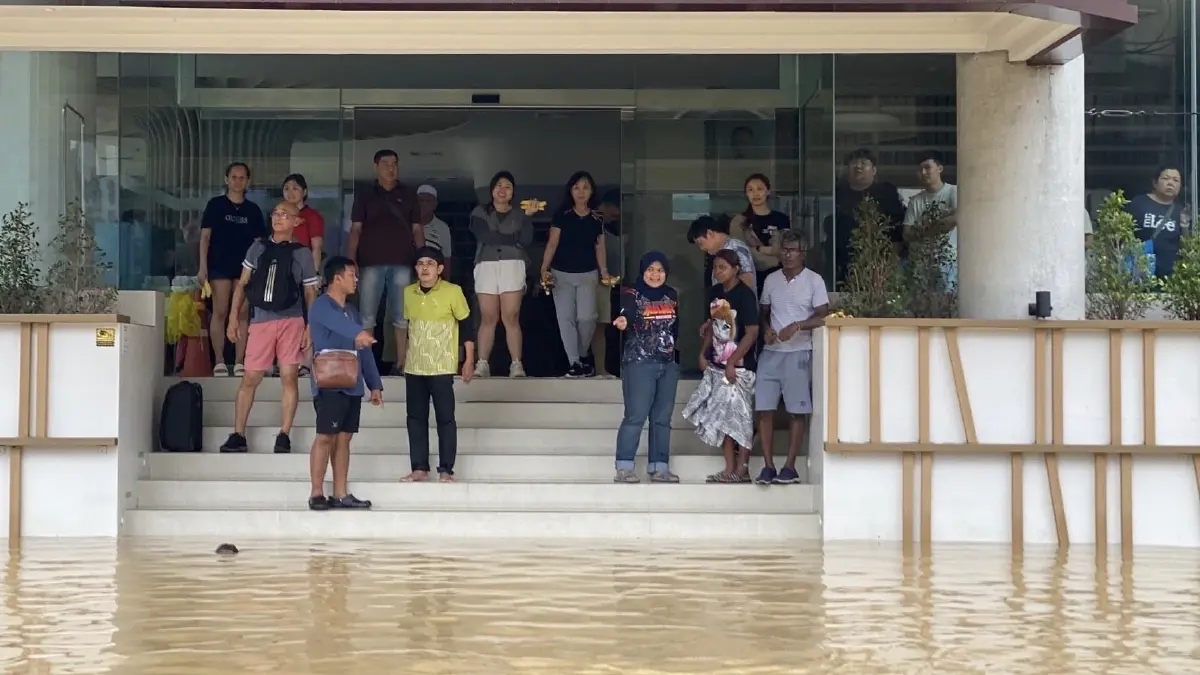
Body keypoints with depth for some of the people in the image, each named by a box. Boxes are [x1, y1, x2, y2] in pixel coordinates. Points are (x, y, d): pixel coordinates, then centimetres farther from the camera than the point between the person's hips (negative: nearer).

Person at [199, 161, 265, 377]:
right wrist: (202, 267, -6)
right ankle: (219, 362, -2)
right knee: (220, 312, -5)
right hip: (220, 265, -2)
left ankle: (239, 363, 3)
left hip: (245, 267, 2)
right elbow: (205, 236, 2)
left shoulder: (253, 210, 11)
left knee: (242, 314, 0)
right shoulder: (215, 205, 5)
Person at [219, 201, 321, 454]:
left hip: (291, 321, -1)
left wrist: (311, 328, -3)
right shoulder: (258, 248, 11)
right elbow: (242, 284, 13)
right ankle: (238, 435, 8)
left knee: (289, 377, -3)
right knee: (250, 379, 2)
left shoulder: (302, 253, 6)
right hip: (261, 320, 1)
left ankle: (284, 435, 4)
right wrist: (233, 317, 5)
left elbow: (310, 294, 6)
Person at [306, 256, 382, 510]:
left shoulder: (351, 311, 18)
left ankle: (340, 494, 9)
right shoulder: (321, 306, -8)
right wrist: (358, 333, -53)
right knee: (325, 436, -9)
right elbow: (337, 322, -32)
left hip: (352, 385, 8)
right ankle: (316, 493, -6)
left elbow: (365, 351, 19)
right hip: (329, 384, -8)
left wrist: (374, 384, 14)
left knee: (343, 438, 7)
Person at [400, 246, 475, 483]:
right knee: (415, 418, 6)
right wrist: (402, 359, 21)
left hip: (442, 368, -5)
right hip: (414, 367, 5)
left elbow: (467, 325, -2)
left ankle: (446, 469, 3)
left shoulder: (452, 292, -6)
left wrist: (469, 360, -4)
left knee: (445, 418, -3)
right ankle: (419, 468, 12)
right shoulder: (408, 293, 7)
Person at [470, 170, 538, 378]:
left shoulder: (518, 215, 13)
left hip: (512, 267, 0)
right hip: (486, 267, 0)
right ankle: (482, 365, -6)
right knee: (488, 318, -5)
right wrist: (513, 239, -3)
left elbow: (526, 240, -2)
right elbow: (485, 236, -6)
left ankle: (516, 365, -13)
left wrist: (528, 216, -11)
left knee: (511, 317, -9)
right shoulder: (480, 212, 11)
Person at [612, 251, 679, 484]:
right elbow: (627, 314, -28)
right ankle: (624, 468, -7)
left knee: (662, 418, 8)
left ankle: (659, 467, 14)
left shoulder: (672, 295, 12)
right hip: (639, 362, -6)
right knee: (636, 416, -10)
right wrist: (622, 322, -49)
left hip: (668, 363, 6)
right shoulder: (631, 294, -7)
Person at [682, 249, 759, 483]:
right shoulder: (714, 292, 9)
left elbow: (752, 332, -16)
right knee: (721, 418, 7)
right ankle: (729, 469, 13)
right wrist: (703, 353, 10)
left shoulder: (744, 294, -12)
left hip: (739, 366, -7)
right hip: (716, 365, 7)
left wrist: (732, 362, -18)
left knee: (738, 416, -3)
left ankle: (741, 469, 5)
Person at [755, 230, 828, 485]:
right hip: (770, 352, 4)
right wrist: (766, 329, -2)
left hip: (798, 352, -4)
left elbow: (822, 316, -5)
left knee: (797, 412, -1)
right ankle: (768, 466, 3)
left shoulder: (814, 280, -1)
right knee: (764, 409, -2)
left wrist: (797, 326, -19)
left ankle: (790, 467, 4)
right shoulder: (771, 280, 11)